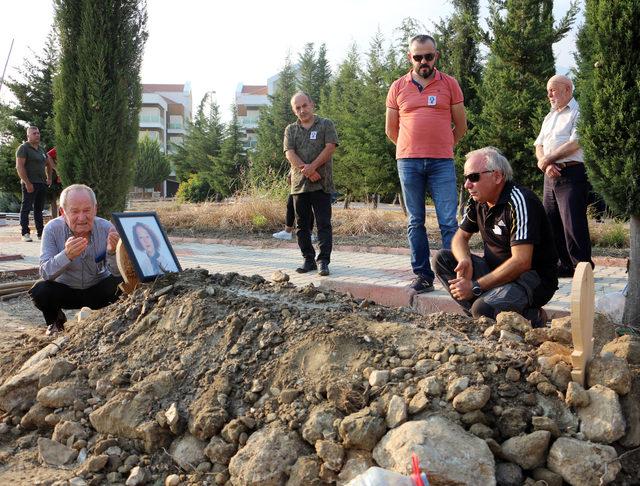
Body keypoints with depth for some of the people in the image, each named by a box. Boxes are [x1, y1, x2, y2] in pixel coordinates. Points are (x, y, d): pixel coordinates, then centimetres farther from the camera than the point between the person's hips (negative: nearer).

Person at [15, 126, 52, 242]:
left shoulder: (41, 149, 17)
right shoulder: (23, 148, -6)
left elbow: (47, 164, 32)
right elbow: (19, 166, -14)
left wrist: (49, 178, 19)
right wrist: (27, 183, -19)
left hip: (42, 184, 8)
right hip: (30, 184, -8)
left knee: (39, 209, 12)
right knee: (26, 208, -5)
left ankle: (40, 233, 17)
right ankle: (25, 233, -5)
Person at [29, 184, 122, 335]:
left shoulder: (106, 228, -18)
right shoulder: (52, 229, -20)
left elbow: (117, 272, -20)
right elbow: (45, 273, -28)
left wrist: (112, 252, -43)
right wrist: (67, 255, -48)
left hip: (97, 291, 1)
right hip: (65, 291, 0)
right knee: (39, 291, -28)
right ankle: (55, 321, 7)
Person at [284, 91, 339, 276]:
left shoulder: (325, 124, 6)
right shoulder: (290, 130, 13)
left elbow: (330, 147, -6)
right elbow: (289, 154, 0)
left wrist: (312, 167, -15)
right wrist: (307, 172, -14)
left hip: (321, 184, -3)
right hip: (299, 184, 4)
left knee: (324, 224, -6)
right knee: (302, 225, 7)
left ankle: (323, 261, -5)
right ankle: (308, 260, 15)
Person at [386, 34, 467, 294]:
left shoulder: (449, 84, 5)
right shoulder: (398, 87, 8)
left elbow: (460, 126, 10)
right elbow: (391, 130, 14)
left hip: (442, 163, -2)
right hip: (408, 162, 2)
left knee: (448, 222, -5)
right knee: (415, 222, 5)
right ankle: (422, 275, 11)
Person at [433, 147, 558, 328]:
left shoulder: (519, 201, -22)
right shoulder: (478, 201, 3)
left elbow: (521, 262, -28)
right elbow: (460, 237, 12)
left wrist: (475, 286, -26)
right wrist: (464, 261, -14)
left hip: (535, 278, -8)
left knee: (483, 309, -34)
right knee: (442, 259, -4)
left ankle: (533, 317, -5)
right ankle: (482, 314, -11)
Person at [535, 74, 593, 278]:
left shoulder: (578, 112, -3)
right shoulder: (549, 117, 23)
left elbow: (576, 143, -15)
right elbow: (539, 145, 17)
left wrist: (548, 159, -10)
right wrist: (546, 164, -3)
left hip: (571, 174, -8)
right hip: (551, 175, 8)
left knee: (573, 223, -10)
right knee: (551, 222, 8)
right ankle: (564, 264, 16)